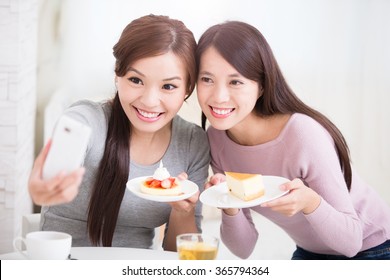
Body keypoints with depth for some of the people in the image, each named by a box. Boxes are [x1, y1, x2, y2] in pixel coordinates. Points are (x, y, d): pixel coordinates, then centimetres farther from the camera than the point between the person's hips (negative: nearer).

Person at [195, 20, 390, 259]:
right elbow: (243, 248, -10)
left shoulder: (304, 134, -31)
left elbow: (351, 241, -24)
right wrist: (229, 208, -29)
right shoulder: (215, 139, -15)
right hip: (310, 251, 4)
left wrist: (310, 202, -41)